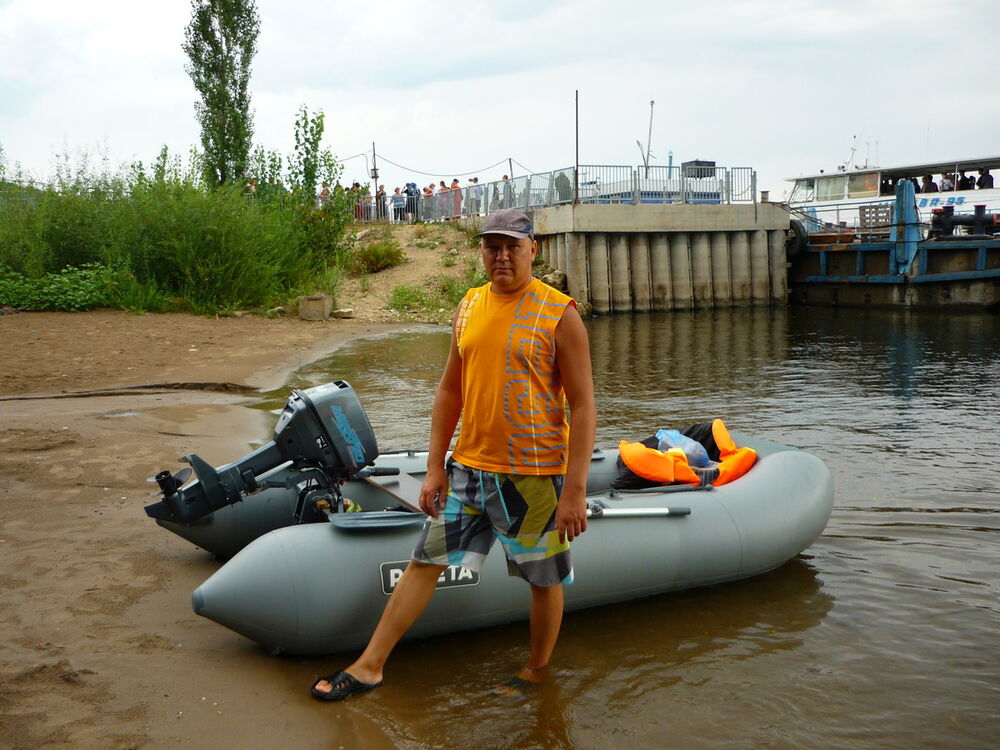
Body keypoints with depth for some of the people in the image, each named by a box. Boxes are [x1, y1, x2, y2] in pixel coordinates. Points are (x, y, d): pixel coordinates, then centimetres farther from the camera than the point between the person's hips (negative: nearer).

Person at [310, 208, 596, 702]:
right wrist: (435, 467, 7)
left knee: (544, 579, 9)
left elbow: (582, 407, -11)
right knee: (425, 562, 9)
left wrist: (575, 491, -15)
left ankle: (536, 673, 32)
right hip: (468, 468, 5)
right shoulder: (469, 307, 6)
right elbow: (450, 390, 12)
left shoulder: (559, 314, -10)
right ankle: (369, 666, 19)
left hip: (534, 475, -5)